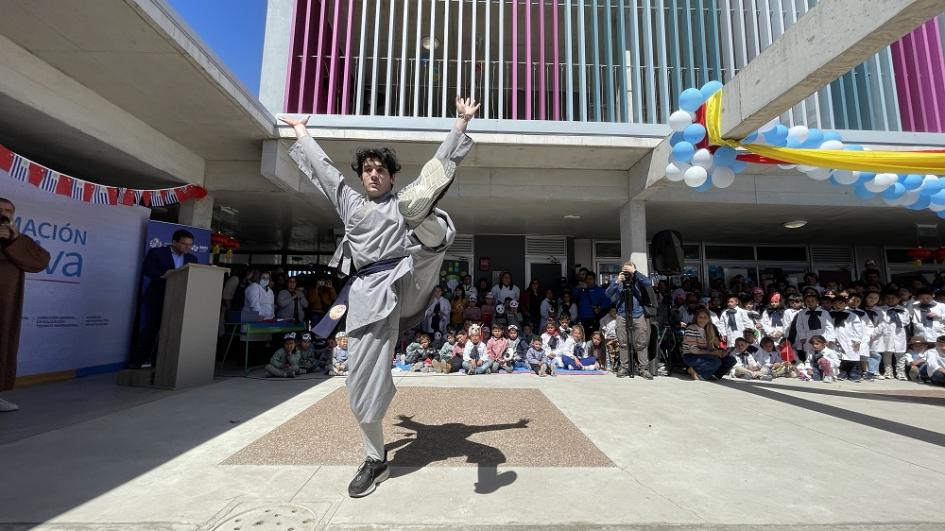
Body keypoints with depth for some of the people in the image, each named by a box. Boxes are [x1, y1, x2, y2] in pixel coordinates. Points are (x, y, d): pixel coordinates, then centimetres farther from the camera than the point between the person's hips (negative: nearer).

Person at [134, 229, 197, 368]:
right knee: (150, 329, 2)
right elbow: (147, 270, -15)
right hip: (156, 299, -3)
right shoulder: (156, 253, -2)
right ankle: (140, 361, 15)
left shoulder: (192, 259, 9)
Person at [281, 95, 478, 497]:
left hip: (408, 279, -1)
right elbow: (321, 165, 33)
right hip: (371, 290, 2)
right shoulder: (349, 202, 23)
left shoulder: (407, 201, 18)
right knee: (363, 381, 2)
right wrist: (299, 130, 45)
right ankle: (376, 460, 19)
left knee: (421, 209, -21)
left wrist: (461, 121, 17)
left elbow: (441, 163, 17)